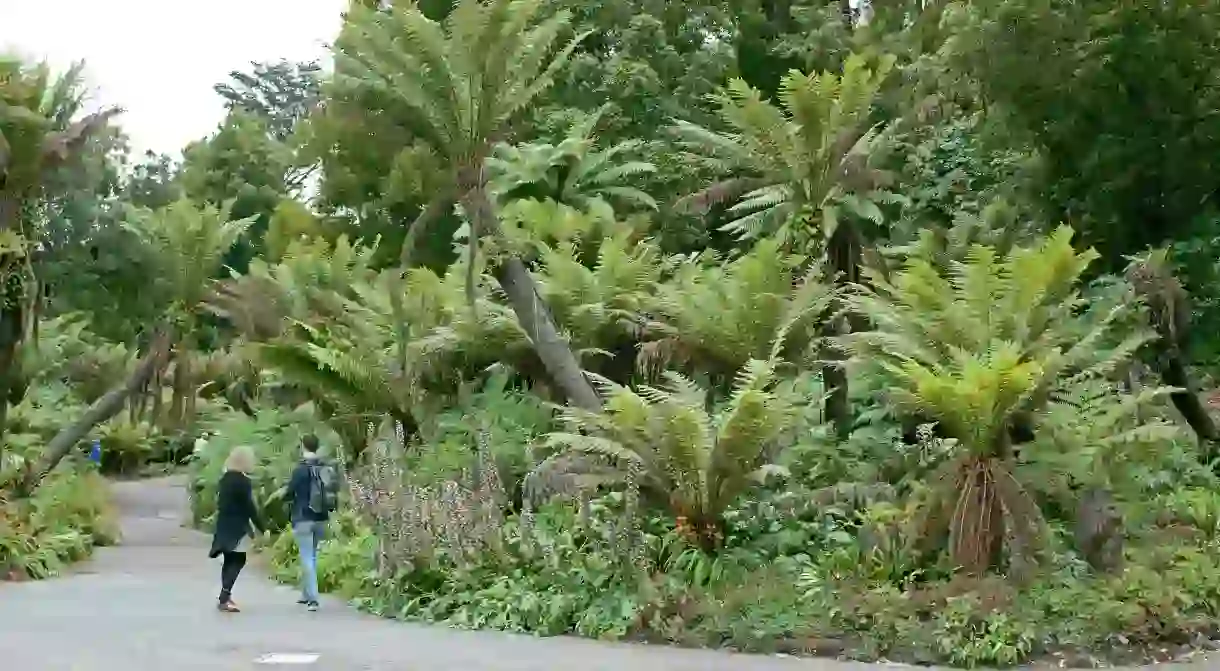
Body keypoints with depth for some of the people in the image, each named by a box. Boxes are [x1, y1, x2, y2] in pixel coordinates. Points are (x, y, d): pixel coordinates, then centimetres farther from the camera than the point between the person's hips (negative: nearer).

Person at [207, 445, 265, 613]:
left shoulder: (225, 478, 10)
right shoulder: (243, 481, -15)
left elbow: (220, 502, 16)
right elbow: (250, 507, -16)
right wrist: (262, 528, -13)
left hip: (224, 525, 9)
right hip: (237, 527, -8)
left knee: (229, 561, 14)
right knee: (237, 561, -7)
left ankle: (225, 596, 16)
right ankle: (224, 599, -14)